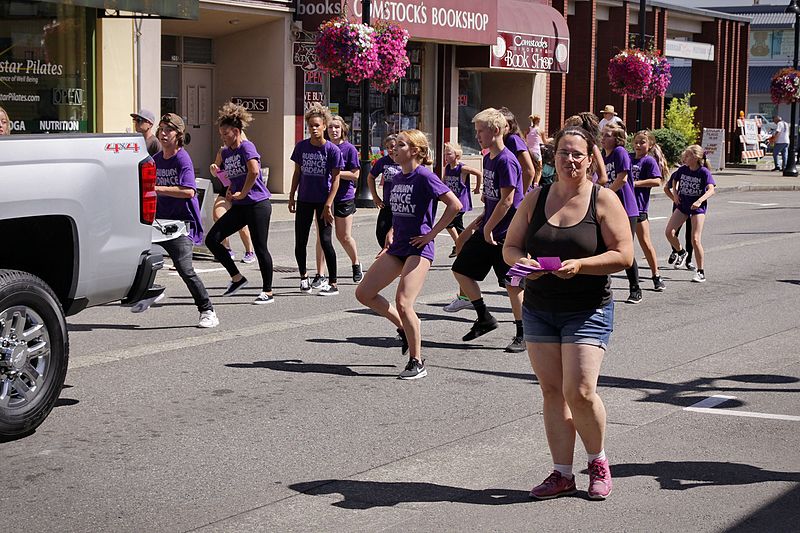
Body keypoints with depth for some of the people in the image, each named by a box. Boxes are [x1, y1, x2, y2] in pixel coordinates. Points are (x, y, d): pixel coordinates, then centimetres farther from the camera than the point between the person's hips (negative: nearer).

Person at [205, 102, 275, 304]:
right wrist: (230, 192, 9)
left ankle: (268, 291, 11)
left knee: (260, 248, -2)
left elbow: (254, 171, -27)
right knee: (212, 239, -1)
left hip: (258, 204, -8)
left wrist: (242, 194, -18)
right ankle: (237, 278, 10)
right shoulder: (225, 153, 14)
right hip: (239, 207, 8)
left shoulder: (246, 147, -10)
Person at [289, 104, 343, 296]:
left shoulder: (332, 150, -9)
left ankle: (333, 283, 2)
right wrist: (291, 197, 9)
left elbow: (335, 179, -9)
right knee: (300, 242, 5)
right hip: (304, 200, 4)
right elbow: (297, 173, 12)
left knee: (325, 241, -6)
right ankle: (304, 276, 26)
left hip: (323, 200, -4)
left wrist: (328, 205, -14)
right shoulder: (301, 146, 2)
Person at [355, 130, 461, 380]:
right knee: (364, 293, 3)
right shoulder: (397, 178, 12)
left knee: (403, 303, -17)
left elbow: (455, 205, -18)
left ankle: (417, 363, -3)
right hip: (397, 247, 9)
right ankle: (405, 327, 22)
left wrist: (432, 233, -15)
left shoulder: (424, 176, -12)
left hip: (419, 248, -9)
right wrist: (392, 231, 12)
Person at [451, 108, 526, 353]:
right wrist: (479, 222, 13)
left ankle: (522, 335, 9)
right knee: (461, 269, 10)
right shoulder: (488, 158, 10)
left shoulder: (506, 161, -17)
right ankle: (484, 318, 21)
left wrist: (488, 228, -14)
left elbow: (507, 200, -20)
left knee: (513, 284, -2)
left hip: (506, 233, -9)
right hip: (487, 230, 9)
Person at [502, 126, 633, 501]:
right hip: (539, 310, 4)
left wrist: (581, 265, -23)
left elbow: (623, 256, -9)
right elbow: (510, 246, 9)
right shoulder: (535, 199, 7)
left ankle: (598, 463, 14)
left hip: (588, 311, -4)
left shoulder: (604, 200, -4)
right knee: (552, 392, 4)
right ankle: (562, 474, 13)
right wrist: (522, 262, -14)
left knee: (579, 392, -11)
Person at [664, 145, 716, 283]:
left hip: (698, 208, -5)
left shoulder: (704, 172, -14)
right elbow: (675, 180, 21)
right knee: (669, 232, -9)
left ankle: (701, 272, 1)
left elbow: (711, 190, -24)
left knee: (695, 240, -11)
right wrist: (675, 194, 4)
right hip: (683, 205, 5)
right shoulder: (683, 169, 0)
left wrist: (699, 201, -38)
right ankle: (681, 253, 20)